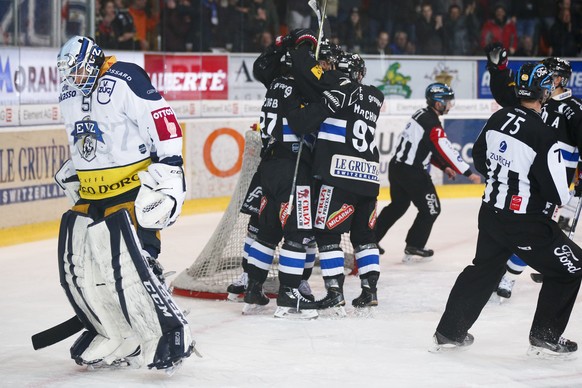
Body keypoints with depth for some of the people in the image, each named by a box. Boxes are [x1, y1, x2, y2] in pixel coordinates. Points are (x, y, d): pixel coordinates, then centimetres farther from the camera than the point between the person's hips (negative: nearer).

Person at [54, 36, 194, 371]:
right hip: (91, 193, 9)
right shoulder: (69, 94, 10)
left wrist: (169, 172, -20)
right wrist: (72, 174, 26)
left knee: (132, 265, -19)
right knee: (78, 266, 4)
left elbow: (165, 125, -18)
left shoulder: (125, 81, -17)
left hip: (133, 189, -9)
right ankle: (118, 336, 17)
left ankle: (172, 334, -7)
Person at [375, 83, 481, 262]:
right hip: (412, 172, -9)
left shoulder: (422, 115, 10)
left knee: (398, 205, 23)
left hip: (397, 166, 9)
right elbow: (446, 150, -22)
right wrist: (468, 173, -18)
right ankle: (413, 249, 6)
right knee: (430, 209, 3)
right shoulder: (432, 124, -20)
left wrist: (444, 167, 20)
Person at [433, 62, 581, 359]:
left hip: (491, 213, 7)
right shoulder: (543, 135, -23)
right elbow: (557, 193, -19)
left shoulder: (498, 119, -1)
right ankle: (545, 338, 10)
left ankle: (449, 333, 27)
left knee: (483, 269, 24)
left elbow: (479, 160, 14)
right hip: (527, 223, -7)